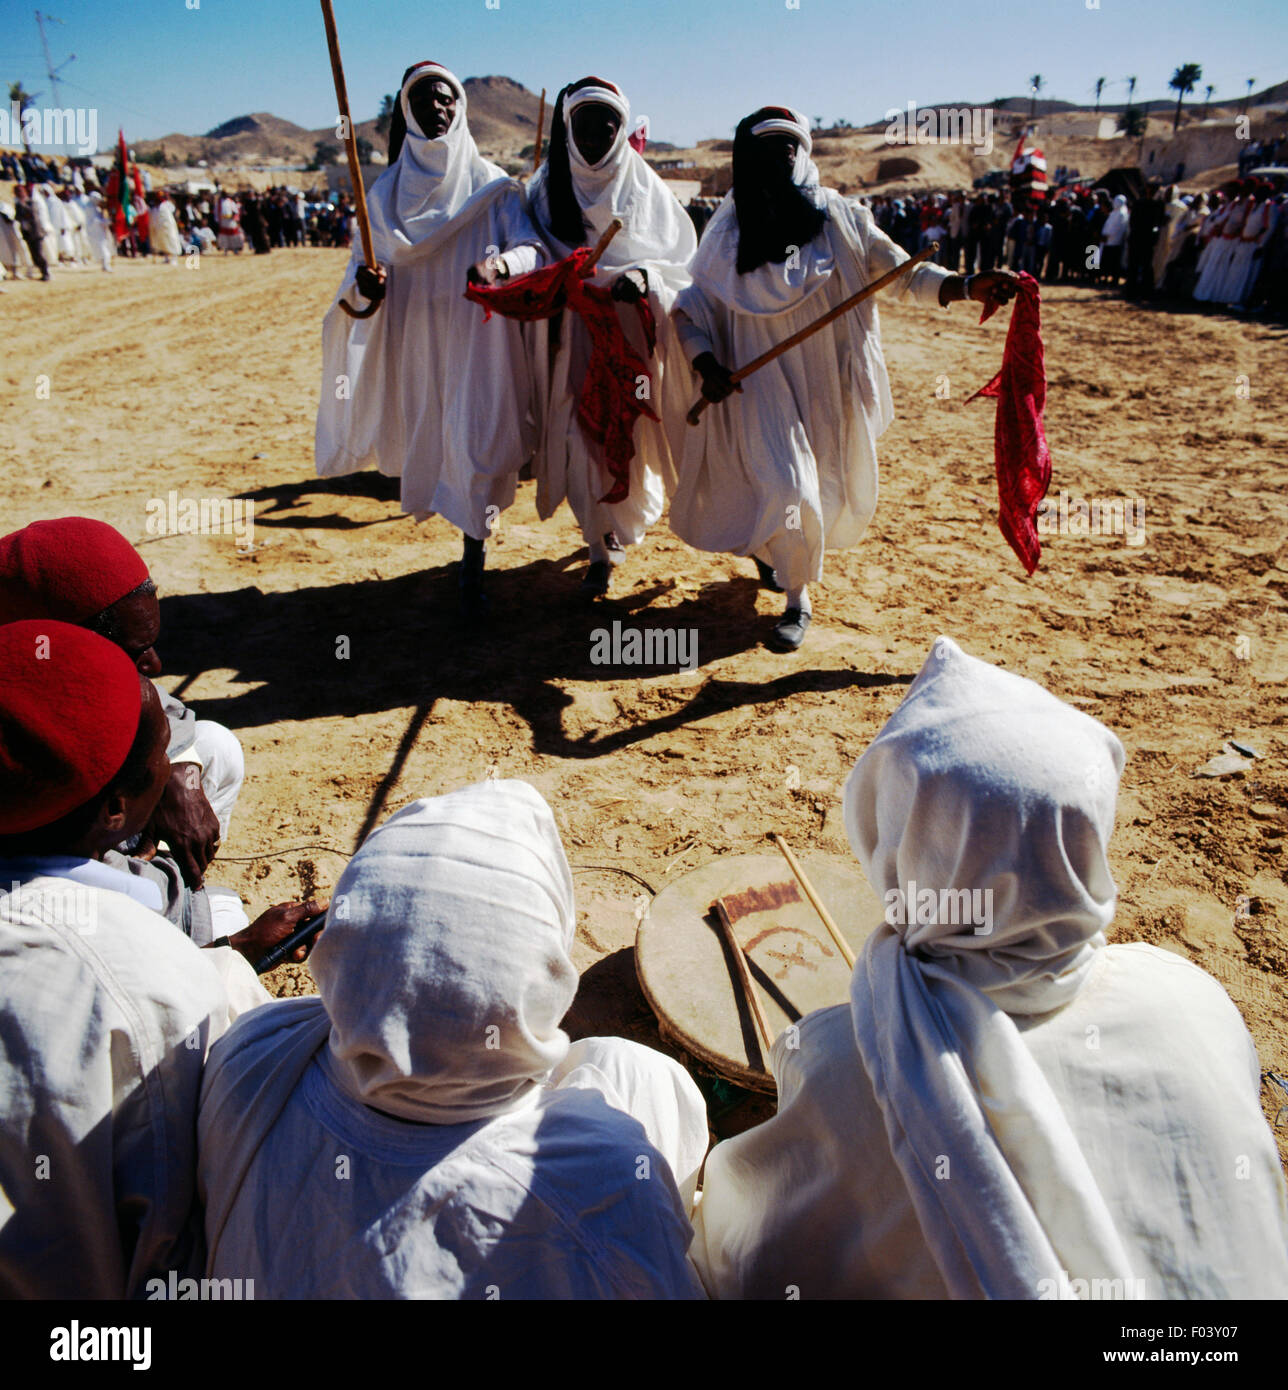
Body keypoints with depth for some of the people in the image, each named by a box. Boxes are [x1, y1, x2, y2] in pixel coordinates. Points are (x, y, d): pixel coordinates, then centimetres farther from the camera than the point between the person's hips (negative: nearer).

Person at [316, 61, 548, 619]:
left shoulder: (492, 185, 2)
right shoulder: (387, 189, 10)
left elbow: (533, 248, -11)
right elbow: (365, 263, 6)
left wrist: (500, 264, -34)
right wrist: (364, 282, -19)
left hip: (477, 337, -3)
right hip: (416, 338, 3)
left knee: (476, 439, -10)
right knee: (429, 441, 9)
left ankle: (473, 563, 1)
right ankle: (470, 527, 32)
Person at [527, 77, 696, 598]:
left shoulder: (647, 189, 7)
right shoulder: (546, 188, 9)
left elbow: (683, 261, 4)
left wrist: (646, 277, -15)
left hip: (634, 333, 0)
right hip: (572, 335, 0)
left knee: (631, 434, 3)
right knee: (578, 434, -8)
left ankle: (626, 520, 30)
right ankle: (599, 550, 3)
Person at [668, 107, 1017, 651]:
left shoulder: (841, 218, -2)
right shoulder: (730, 234, 0)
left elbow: (903, 273, -6)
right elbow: (689, 310, 3)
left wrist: (967, 285, -23)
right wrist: (706, 365, -15)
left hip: (831, 383, 2)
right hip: (765, 383, -2)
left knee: (836, 495, 8)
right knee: (788, 492, -13)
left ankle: (766, 542, 37)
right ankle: (797, 602, 14)